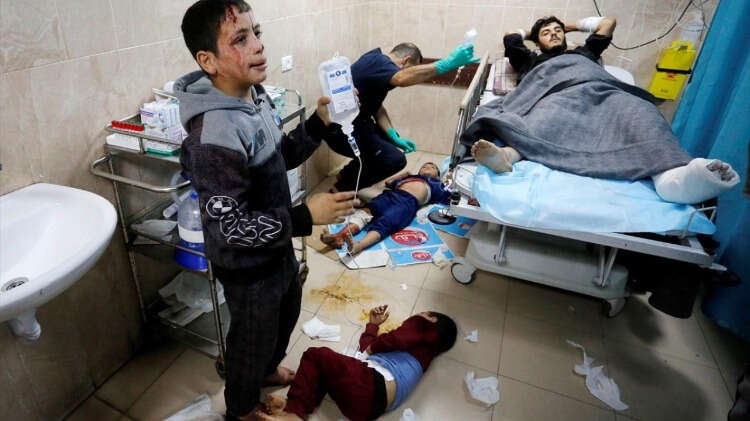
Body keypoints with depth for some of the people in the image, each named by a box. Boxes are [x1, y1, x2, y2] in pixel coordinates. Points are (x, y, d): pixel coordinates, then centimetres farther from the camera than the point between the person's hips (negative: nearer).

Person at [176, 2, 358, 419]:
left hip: (278, 246, 8)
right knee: (253, 337, 17)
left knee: (287, 311, 30)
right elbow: (228, 228, -28)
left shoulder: (256, 96, -5)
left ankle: (268, 368, 62)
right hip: (248, 266, -8)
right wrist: (305, 217, -33)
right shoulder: (213, 138, -32)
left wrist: (319, 122, -6)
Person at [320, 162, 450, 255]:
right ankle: (339, 236, -50)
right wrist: (405, 173, 43)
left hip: (409, 201, -4)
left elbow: (450, 198, 20)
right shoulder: (409, 176, 41)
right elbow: (388, 182, 36)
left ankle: (358, 245, -60)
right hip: (392, 194, 4)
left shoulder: (436, 184, 33)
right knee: (366, 210, -28)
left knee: (384, 223, -34)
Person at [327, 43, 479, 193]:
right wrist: (448, 63, -41)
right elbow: (402, 79, -40)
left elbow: (377, 108, 10)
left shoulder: (378, 63, 13)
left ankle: (348, 173, 26)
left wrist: (394, 137, -1)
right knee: (396, 159, -13)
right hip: (342, 130, -10)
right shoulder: (378, 62, -17)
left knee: (389, 141, 22)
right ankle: (341, 189, -3)